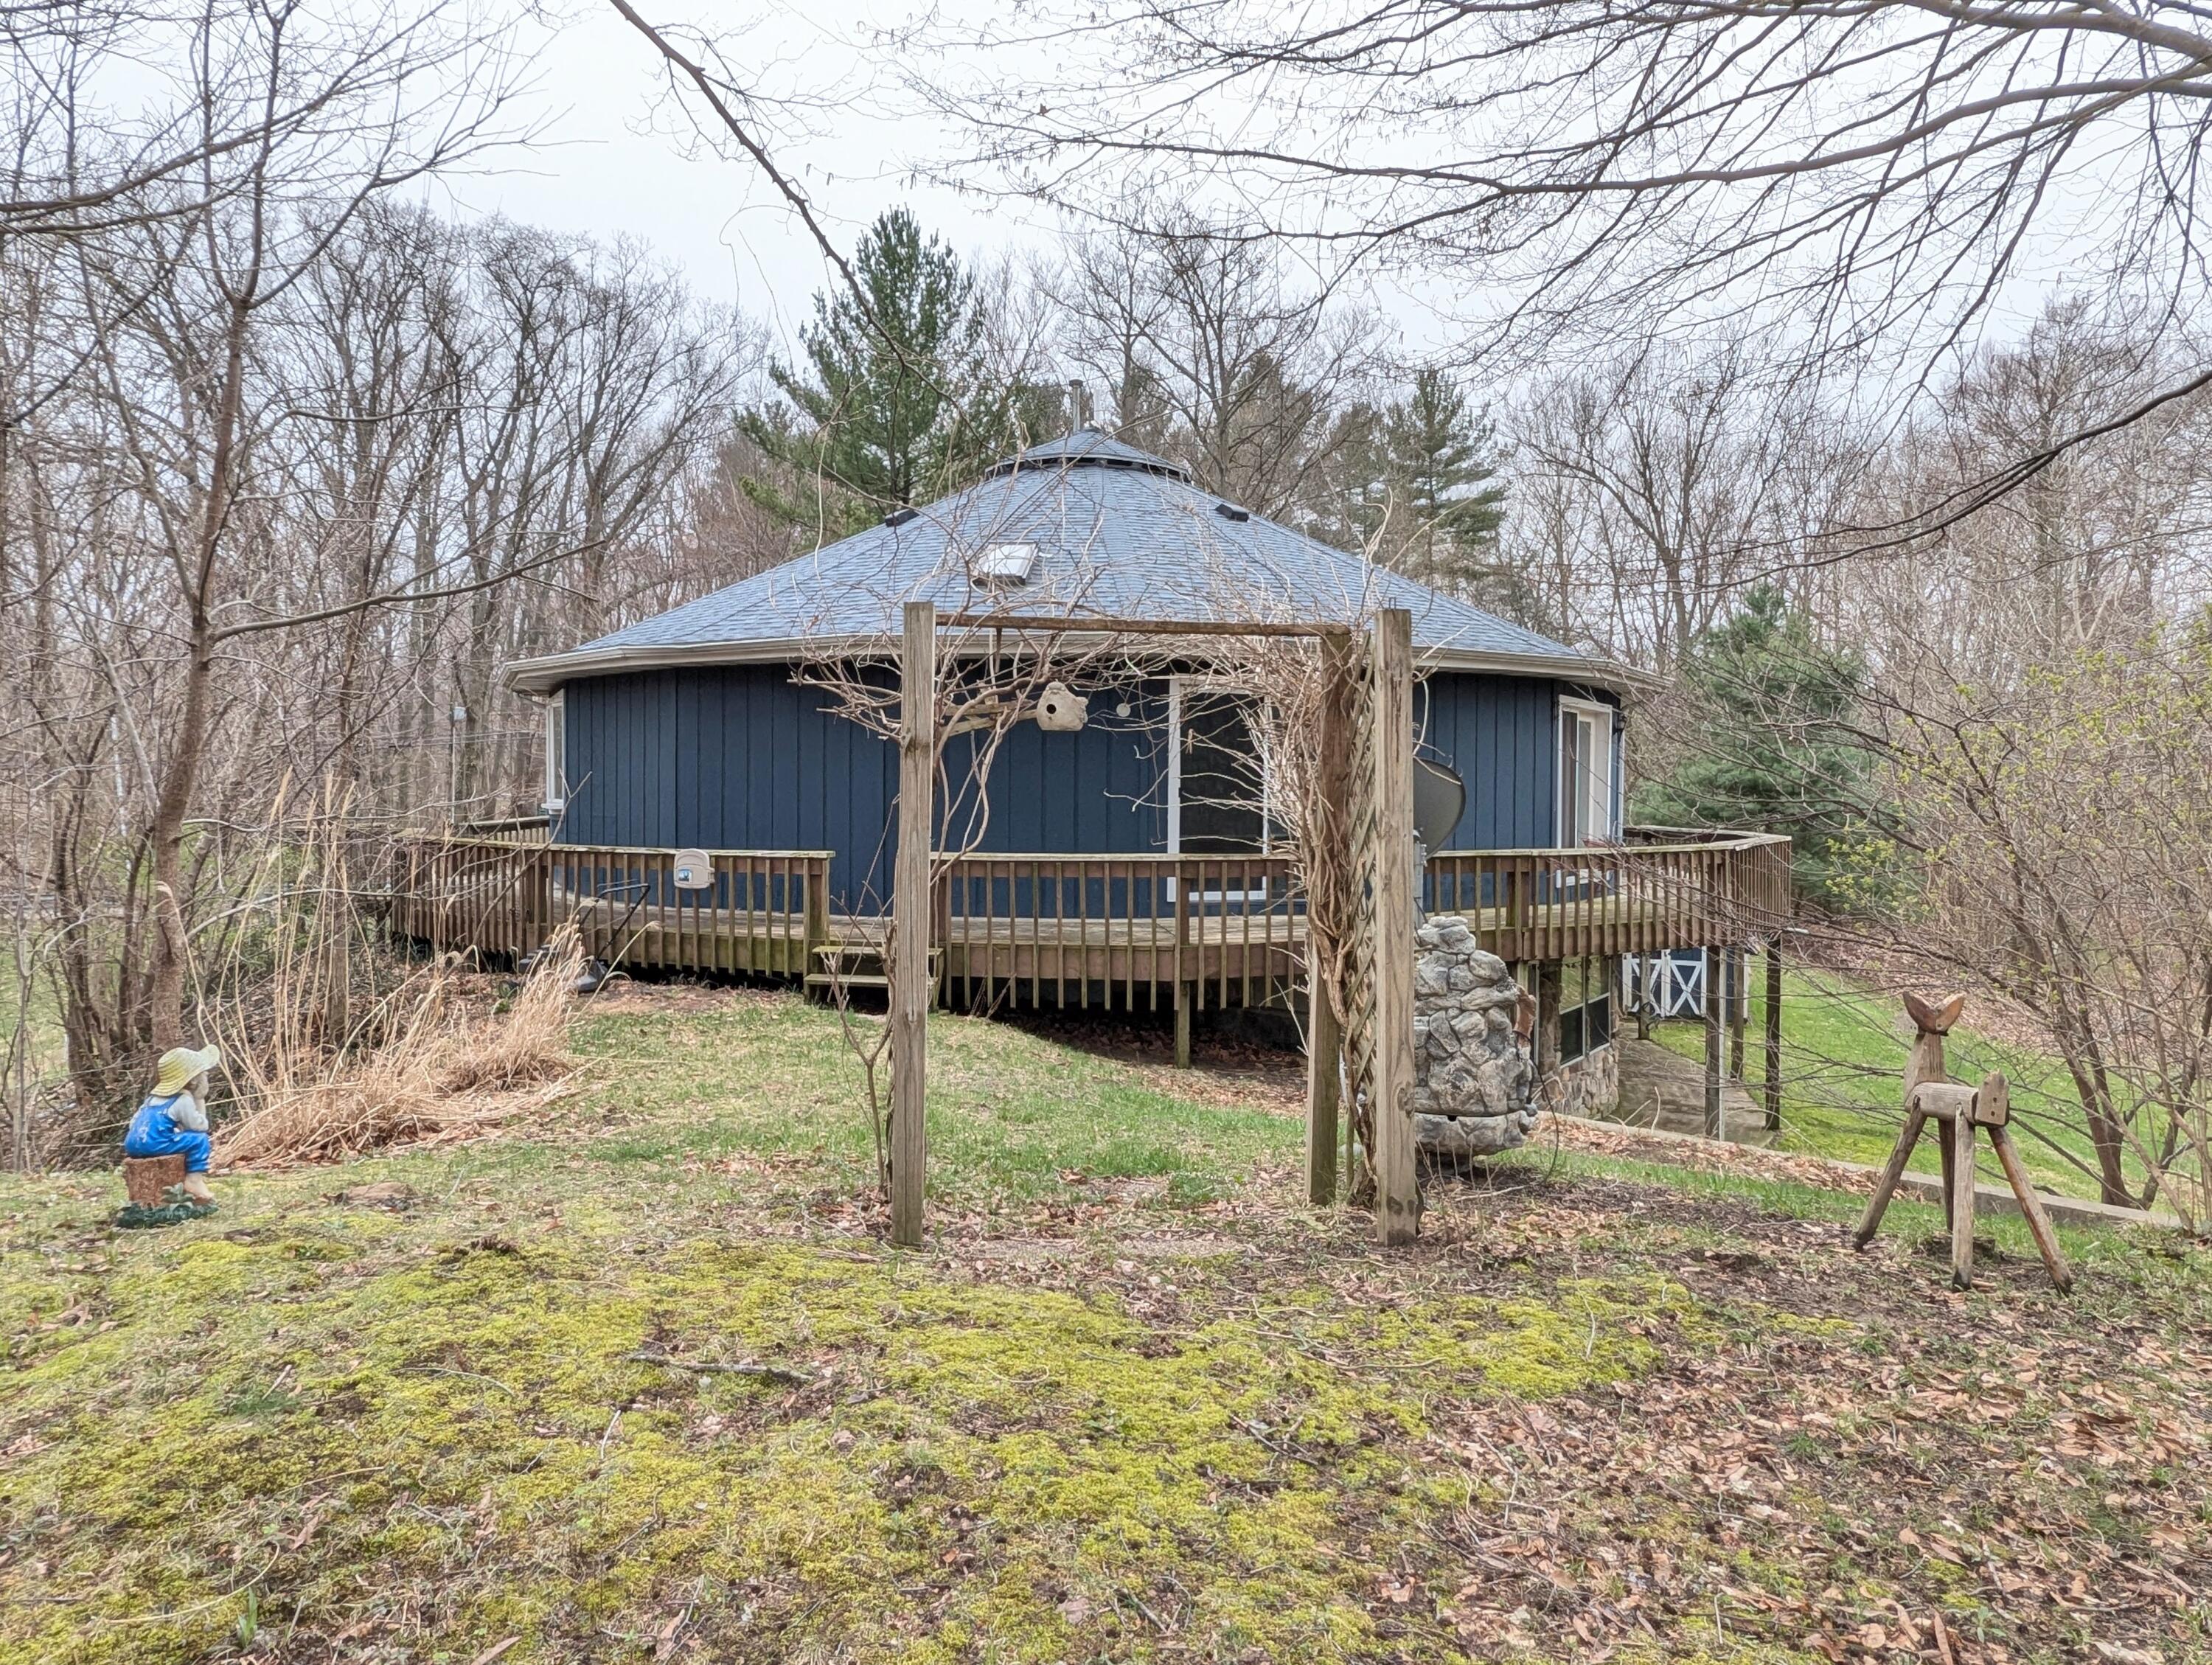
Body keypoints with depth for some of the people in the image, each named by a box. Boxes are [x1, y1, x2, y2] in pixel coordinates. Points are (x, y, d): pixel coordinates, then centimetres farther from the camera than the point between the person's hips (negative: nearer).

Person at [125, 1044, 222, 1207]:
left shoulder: (156, 1095, 23)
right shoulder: (183, 1099, -4)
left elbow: (134, 1120, 27)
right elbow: (200, 1127, -6)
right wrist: (200, 1102, 7)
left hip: (133, 1144, 9)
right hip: (153, 1143, -9)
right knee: (200, 1140, -6)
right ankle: (194, 1179, -13)